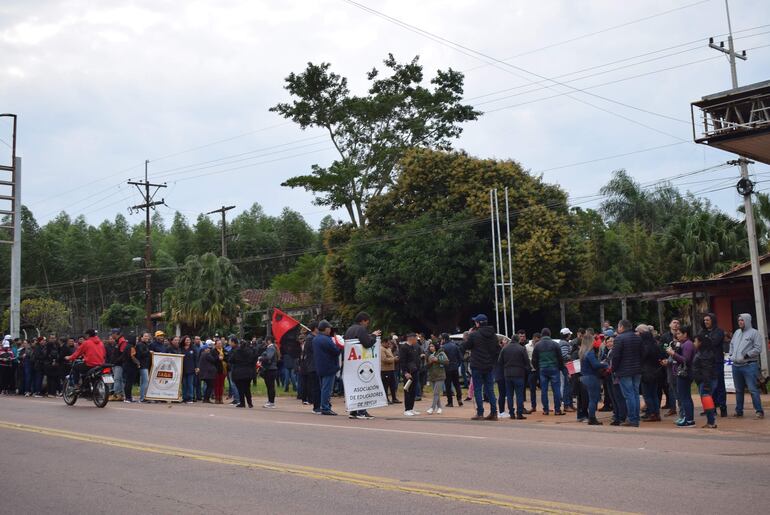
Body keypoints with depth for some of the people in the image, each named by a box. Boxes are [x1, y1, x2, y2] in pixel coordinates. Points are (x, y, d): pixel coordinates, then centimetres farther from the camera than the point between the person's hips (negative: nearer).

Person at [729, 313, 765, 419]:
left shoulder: (754, 333, -5)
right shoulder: (737, 332, 15)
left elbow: (758, 348, -11)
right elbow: (732, 344, 26)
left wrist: (746, 355, -15)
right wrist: (731, 354, 12)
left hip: (749, 365, -7)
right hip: (736, 366, 7)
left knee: (753, 389, -10)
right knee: (739, 390, 13)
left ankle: (759, 411, -5)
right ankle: (739, 411, 20)